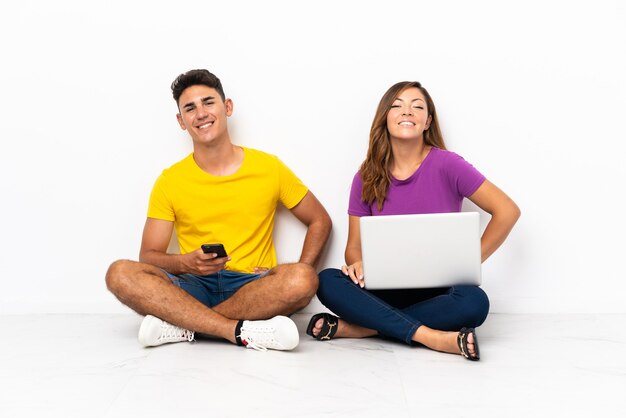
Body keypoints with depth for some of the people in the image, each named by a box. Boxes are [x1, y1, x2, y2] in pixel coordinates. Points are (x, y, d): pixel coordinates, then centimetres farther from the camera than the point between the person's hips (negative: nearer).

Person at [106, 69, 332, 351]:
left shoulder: (269, 167, 5)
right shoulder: (169, 181, 6)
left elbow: (320, 221, 12)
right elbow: (149, 256, 5)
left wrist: (296, 280, -4)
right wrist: (186, 263, -18)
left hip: (253, 285, 0)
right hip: (194, 286, 1)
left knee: (303, 279, -32)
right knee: (120, 273, -25)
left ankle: (181, 325, -23)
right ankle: (243, 331, -31)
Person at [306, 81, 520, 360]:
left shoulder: (446, 165, -5)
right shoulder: (367, 178, 3)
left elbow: (507, 211, -5)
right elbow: (354, 246, 5)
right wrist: (358, 264, -19)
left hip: (437, 291, -2)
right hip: (385, 289, 2)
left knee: (474, 302, -34)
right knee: (327, 281, -25)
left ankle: (356, 328, -26)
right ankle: (432, 336, -30)